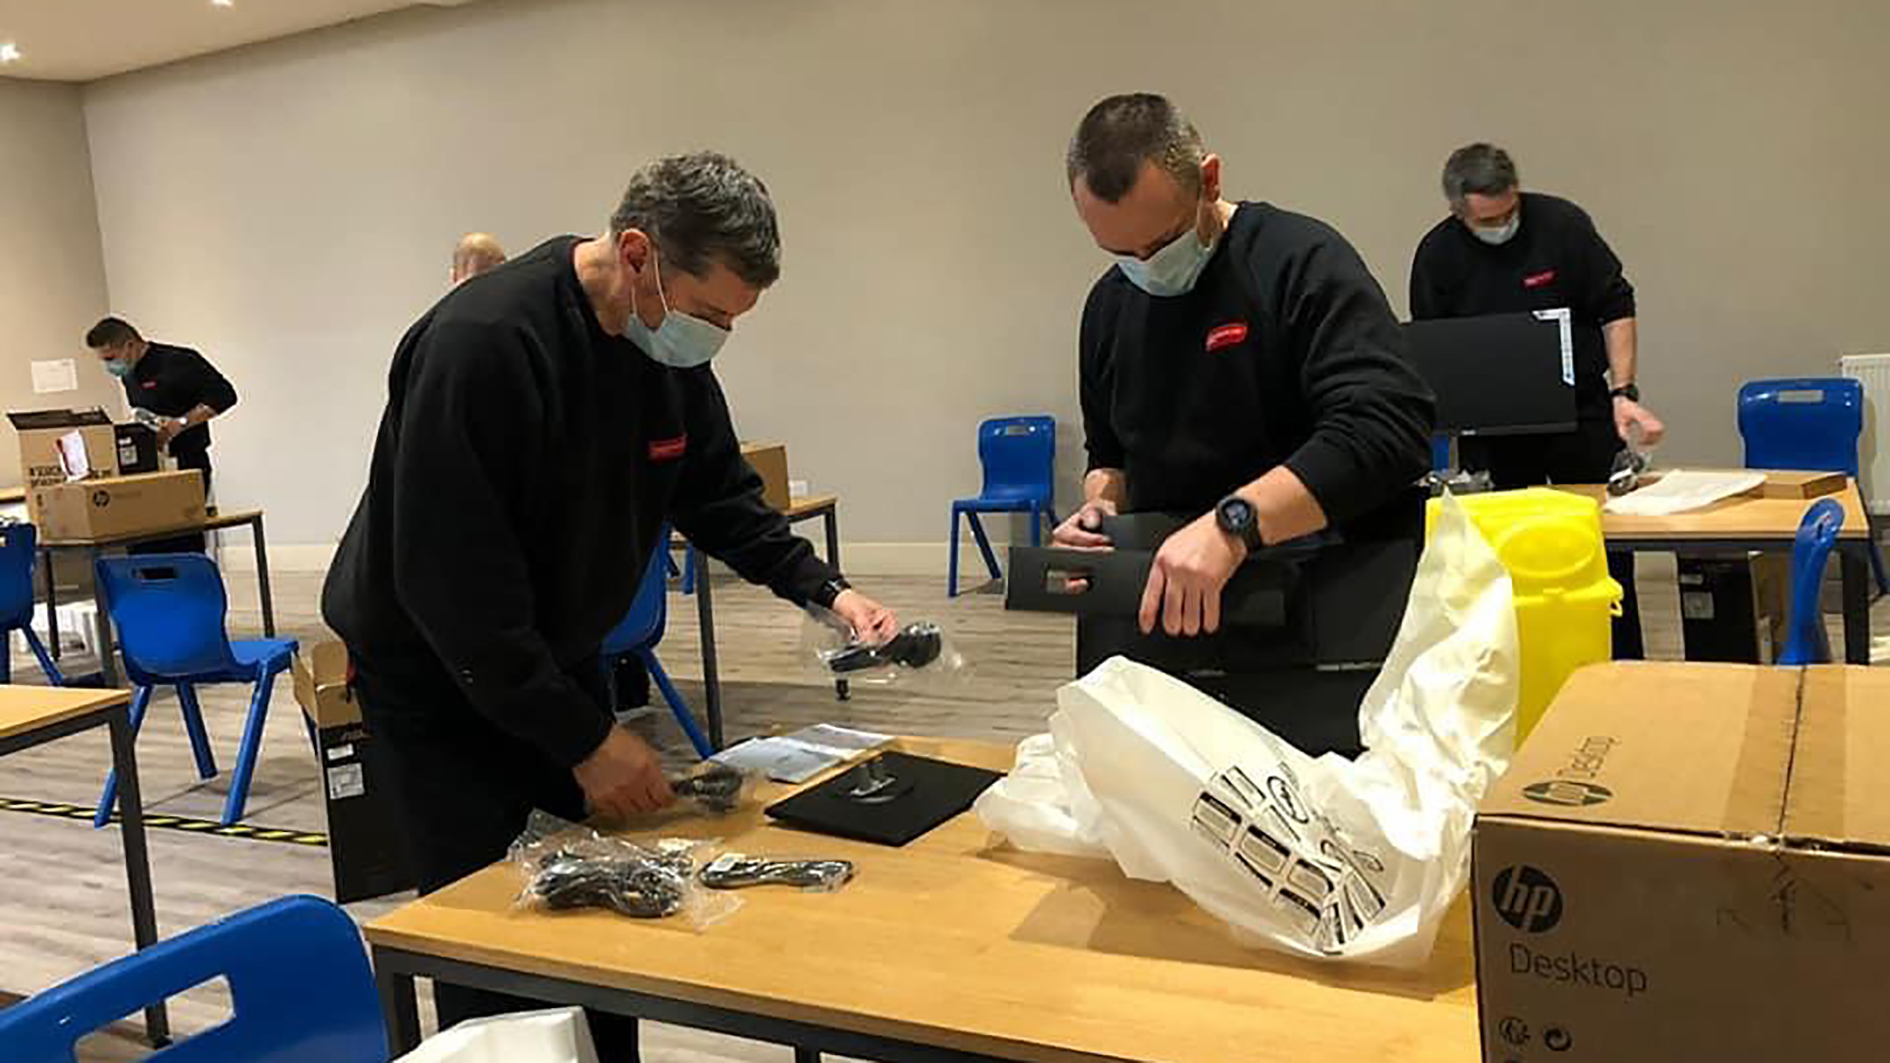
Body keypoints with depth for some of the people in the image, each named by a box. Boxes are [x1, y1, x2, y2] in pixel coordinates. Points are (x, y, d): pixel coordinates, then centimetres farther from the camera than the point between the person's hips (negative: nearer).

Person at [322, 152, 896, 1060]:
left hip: (558, 655, 7)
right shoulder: (479, 345, -32)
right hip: (437, 672, -7)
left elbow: (717, 491, 7)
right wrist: (583, 740, -26)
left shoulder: (671, 342, -8)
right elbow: (451, 585, -30)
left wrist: (824, 589, -7)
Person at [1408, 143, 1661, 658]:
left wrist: (1624, 393, -11)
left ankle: (1624, 666, 15)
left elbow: (1616, 306, -2)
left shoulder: (1561, 223, -9)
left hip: (1579, 408, 0)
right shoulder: (1438, 254, -5)